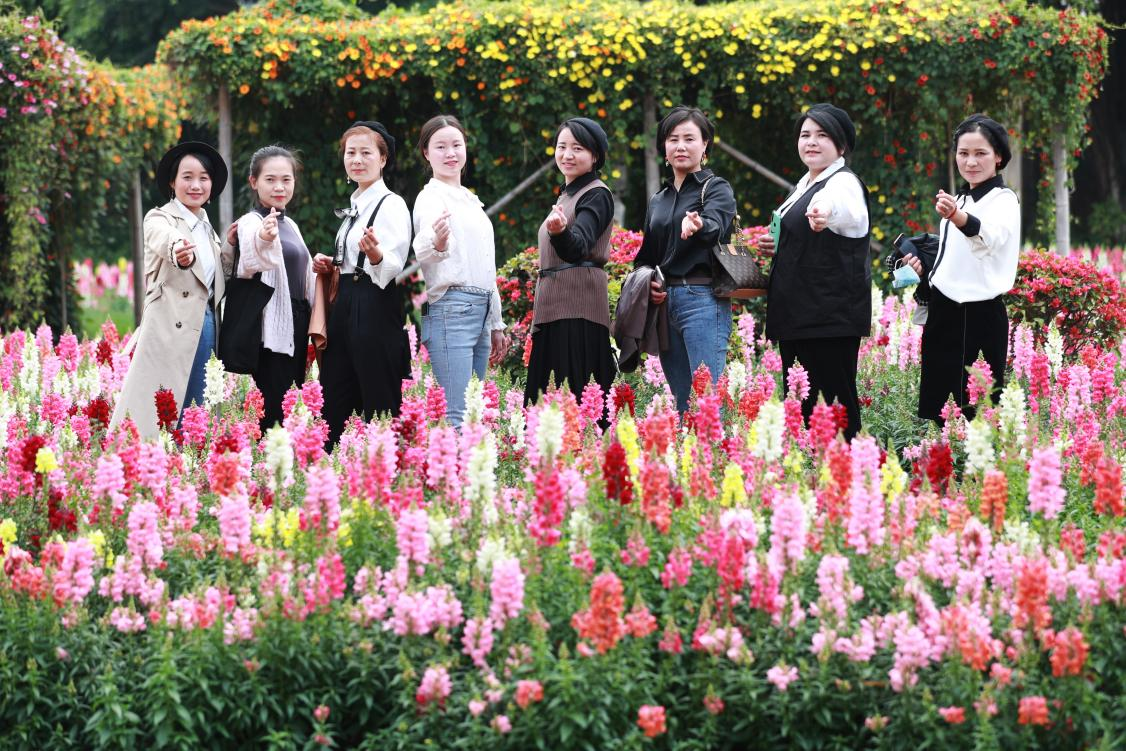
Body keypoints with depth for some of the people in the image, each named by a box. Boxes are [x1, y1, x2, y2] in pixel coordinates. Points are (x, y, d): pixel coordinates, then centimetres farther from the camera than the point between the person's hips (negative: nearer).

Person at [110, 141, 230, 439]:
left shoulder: (206, 227, 17)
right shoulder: (159, 219, -5)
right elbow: (164, 239, -29)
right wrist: (178, 251, -52)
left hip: (205, 324, 7)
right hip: (171, 328, -7)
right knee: (153, 415, -11)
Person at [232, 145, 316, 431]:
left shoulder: (289, 224, 16)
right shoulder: (251, 222, -9)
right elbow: (250, 262, -32)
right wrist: (262, 240, -53)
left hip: (296, 323, 8)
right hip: (271, 327, -8)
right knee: (273, 408, -14)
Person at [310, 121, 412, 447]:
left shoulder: (391, 205, -7)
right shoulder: (354, 206, 18)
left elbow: (393, 268, -18)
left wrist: (375, 254, -38)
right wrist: (330, 267, 9)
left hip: (375, 309, -9)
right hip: (345, 308, 9)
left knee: (380, 408, -8)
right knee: (335, 407, 7)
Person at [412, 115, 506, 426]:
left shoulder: (470, 201, 21)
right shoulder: (431, 198, -5)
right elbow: (422, 252, -26)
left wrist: (496, 325, 25)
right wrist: (435, 245, -49)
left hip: (480, 311, 8)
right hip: (451, 308, -8)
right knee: (456, 414, -16)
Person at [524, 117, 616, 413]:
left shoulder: (597, 195, -6)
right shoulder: (566, 194, 21)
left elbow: (578, 247, -24)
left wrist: (560, 232, -43)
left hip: (578, 309, -9)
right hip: (553, 308, 9)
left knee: (575, 395, -16)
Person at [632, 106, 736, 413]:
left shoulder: (716, 188, -1)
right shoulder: (658, 200, 20)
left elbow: (716, 226, -23)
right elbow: (645, 257, 27)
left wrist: (698, 225, -47)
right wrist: (646, 282, 4)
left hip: (703, 299, -7)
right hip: (665, 303, 7)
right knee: (681, 402, 5)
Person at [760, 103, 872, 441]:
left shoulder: (843, 183, -12)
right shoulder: (805, 184, 16)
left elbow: (850, 214, -38)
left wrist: (828, 214, -61)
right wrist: (778, 245, 11)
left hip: (831, 317, -9)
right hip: (797, 312, 9)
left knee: (836, 398, -9)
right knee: (798, 402, 9)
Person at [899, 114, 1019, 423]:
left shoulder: (1004, 200, -10)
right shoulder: (958, 201, 16)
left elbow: (990, 236, -34)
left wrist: (957, 217, -55)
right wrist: (924, 266, 10)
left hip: (979, 316, -8)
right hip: (944, 313, 8)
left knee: (977, 411, -11)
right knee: (932, 406, 7)